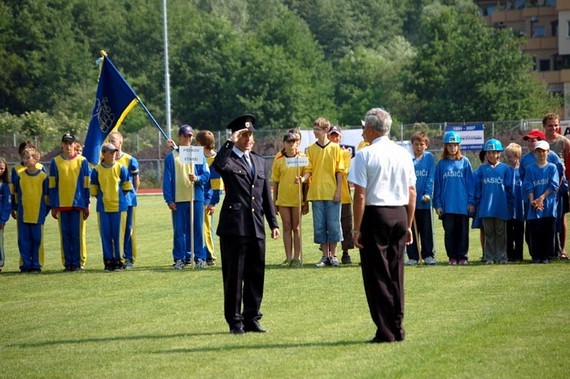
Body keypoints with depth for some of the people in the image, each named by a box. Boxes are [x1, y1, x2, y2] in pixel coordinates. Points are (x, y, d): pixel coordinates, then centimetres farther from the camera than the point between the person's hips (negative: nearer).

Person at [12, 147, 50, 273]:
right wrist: (16, 208, 9)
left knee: (37, 240, 1)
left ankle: (36, 265, 8)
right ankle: (25, 265, 8)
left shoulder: (43, 176, 0)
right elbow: (16, 194, 13)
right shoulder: (19, 176, 5)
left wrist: (46, 210, 3)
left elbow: (46, 195, 6)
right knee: (24, 240, 2)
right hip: (23, 214, 2)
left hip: (38, 214, -2)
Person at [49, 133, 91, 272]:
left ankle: (77, 263, 3)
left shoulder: (82, 161, 3)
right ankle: (68, 263, 7)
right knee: (65, 234, 3)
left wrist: (86, 205, 1)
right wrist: (53, 206, 4)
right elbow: (52, 185, 8)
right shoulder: (55, 162, 7)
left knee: (77, 234, -3)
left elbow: (86, 184, 4)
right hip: (61, 204, 1)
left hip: (77, 203, -1)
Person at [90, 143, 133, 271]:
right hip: (103, 208, 1)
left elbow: (127, 187, 7)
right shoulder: (97, 170, 2)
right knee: (105, 235, 2)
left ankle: (118, 261, 8)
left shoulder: (121, 168, 1)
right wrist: (101, 199, 7)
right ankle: (108, 262, 8)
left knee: (118, 235, 0)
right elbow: (94, 190, 10)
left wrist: (121, 199, 3)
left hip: (119, 206, -1)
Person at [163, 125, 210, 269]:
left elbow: (206, 175, 3)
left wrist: (197, 179, -19)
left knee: (197, 229, 2)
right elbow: (167, 180, 4)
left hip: (196, 198, 0)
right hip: (178, 200, 0)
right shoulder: (171, 157, 6)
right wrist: (169, 199, -4)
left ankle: (200, 258, 7)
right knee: (179, 230, 2)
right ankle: (179, 259, 7)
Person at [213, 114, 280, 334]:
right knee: (234, 276, -1)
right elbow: (218, 165, -29)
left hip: (256, 228, 6)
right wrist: (230, 143, -24)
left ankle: (251, 318, 16)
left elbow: (266, 195, 19)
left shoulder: (259, 162, 18)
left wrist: (273, 223, 15)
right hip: (234, 227, -6)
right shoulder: (229, 159, -2)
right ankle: (235, 321, 5)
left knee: (256, 276, 8)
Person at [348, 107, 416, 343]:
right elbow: (412, 193, 10)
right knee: (396, 273, 13)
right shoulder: (403, 154, 8)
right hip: (400, 215, 5)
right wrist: (408, 225, 17)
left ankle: (385, 331, -2)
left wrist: (357, 229, -9)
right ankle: (398, 329, 16)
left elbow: (360, 195, -12)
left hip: (375, 214, -5)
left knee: (377, 275, 0)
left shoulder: (365, 155, -8)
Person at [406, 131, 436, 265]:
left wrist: (428, 193, -11)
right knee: (411, 230, 5)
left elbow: (430, 177, -1)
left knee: (427, 230, 6)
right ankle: (413, 256, 11)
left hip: (424, 201, 0)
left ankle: (428, 255, 13)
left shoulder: (429, 157, 3)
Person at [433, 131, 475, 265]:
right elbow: (437, 185, 7)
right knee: (449, 231, 2)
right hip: (447, 205, 1)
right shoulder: (441, 164, 7)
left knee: (462, 231, 1)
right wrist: (437, 204, 1)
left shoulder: (465, 162, 5)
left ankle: (462, 256, 7)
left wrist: (471, 202, -2)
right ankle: (452, 257, 9)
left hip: (463, 204, -1)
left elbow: (470, 183, 4)